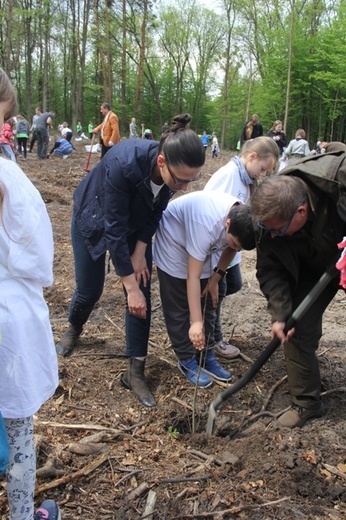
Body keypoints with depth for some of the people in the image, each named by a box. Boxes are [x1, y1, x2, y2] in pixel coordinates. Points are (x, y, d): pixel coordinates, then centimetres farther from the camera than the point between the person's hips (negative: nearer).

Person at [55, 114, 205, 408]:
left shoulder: (174, 170, -27)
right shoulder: (123, 163, -42)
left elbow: (155, 212, -8)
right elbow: (114, 230, -34)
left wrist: (140, 251, -16)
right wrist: (130, 287, -30)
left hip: (136, 223, 4)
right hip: (94, 220, -4)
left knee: (143, 297, -4)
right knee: (89, 290, 9)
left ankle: (135, 372, 8)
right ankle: (74, 329, 45)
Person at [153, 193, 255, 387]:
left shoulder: (242, 220, -23)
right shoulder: (207, 224, -43)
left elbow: (229, 249, 0)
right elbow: (193, 276, -40)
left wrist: (215, 279, -4)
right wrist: (196, 322, -39)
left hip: (205, 249, 6)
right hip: (174, 246, -6)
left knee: (207, 305, 9)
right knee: (179, 310, -1)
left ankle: (207, 357, 22)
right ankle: (187, 361, 15)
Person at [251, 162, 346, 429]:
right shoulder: (270, 216, -25)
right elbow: (270, 270, -15)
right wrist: (280, 314, -26)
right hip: (313, 268, 3)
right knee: (297, 328, -4)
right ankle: (307, 402, 14)